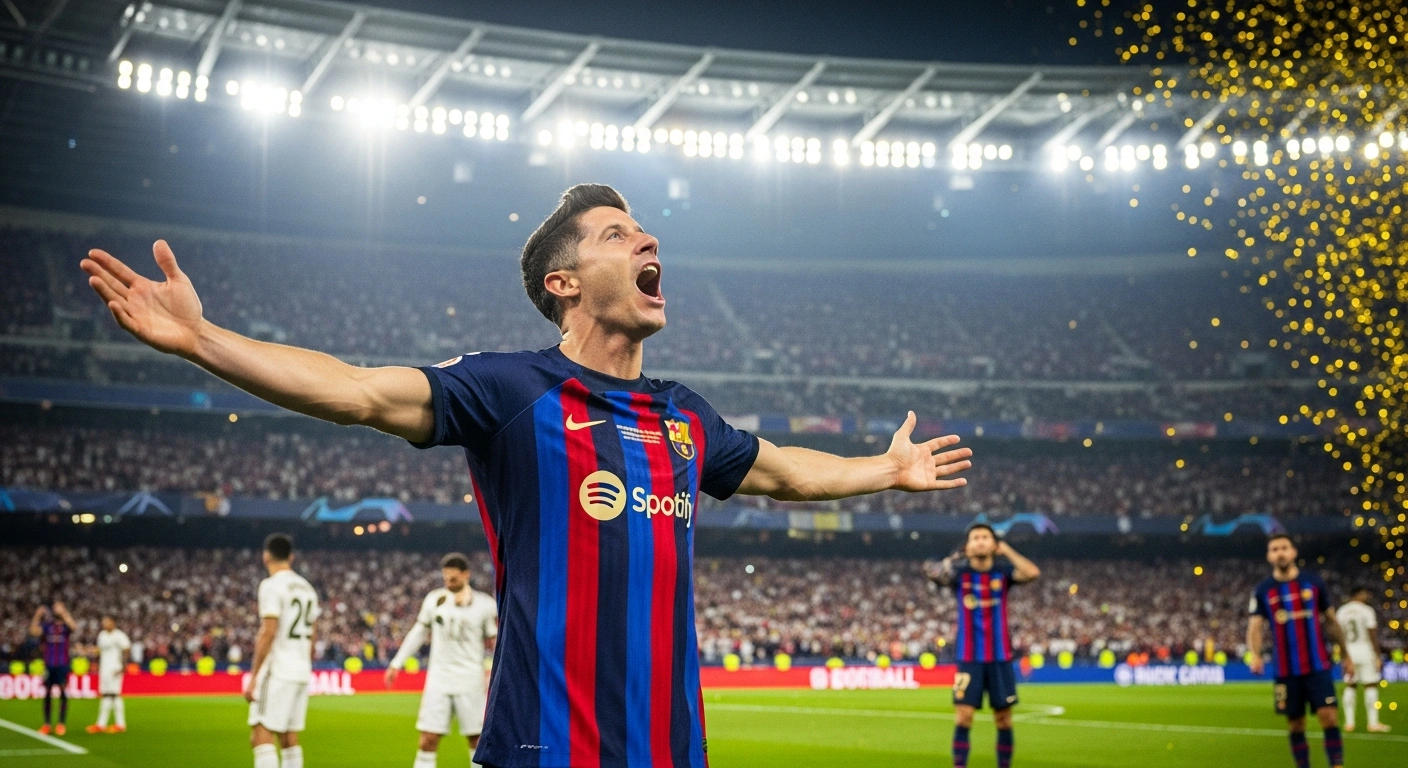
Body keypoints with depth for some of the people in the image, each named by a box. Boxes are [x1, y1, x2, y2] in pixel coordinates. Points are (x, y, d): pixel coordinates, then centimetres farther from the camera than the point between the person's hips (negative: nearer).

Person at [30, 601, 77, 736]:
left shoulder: (66, 625, 0)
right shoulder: (47, 625, 7)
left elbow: (74, 627, -23)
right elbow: (34, 631, -8)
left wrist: (63, 613, -25)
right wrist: (37, 616, -14)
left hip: (63, 664, -3)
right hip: (49, 664, 3)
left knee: (63, 693, 0)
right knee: (47, 693, 5)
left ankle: (62, 724, 6)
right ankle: (46, 724, 12)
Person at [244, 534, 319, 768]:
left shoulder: (271, 585, -9)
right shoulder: (307, 588, 15)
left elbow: (268, 634, -16)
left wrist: (253, 676, -14)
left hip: (277, 670, -8)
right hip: (302, 671, 8)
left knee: (260, 736, -9)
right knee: (289, 738, 12)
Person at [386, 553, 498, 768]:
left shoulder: (484, 604, -2)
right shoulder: (433, 599, 5)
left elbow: (496, 642, 3)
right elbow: (418, 632, 16)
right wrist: (397, 663, 15)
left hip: (471, 681, -2)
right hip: (438, 680, 2)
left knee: (477, 740, 3)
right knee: (428, 740, -3)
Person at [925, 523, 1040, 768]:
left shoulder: (1003, 572, 1)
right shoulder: (960, 572, -1)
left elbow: (1032, 573, -19)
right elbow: (933, 571, -21)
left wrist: (1006, 550, -11)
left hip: (1000, 657, 1)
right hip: (969, 658, -1)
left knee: (1003, 717, 5)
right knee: (963, 715, -8)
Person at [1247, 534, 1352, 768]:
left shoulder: (1314, 582, 3)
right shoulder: (1263, 590, 2)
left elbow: (1331, 621, 11)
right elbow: (1255, 626, -5)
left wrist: (1346, 654, 11)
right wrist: (1254, 654, -24)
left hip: (1318, 666, -1)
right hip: (1286, 670, 1)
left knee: (1329, 718, -11)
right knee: (1296, 725, 5)